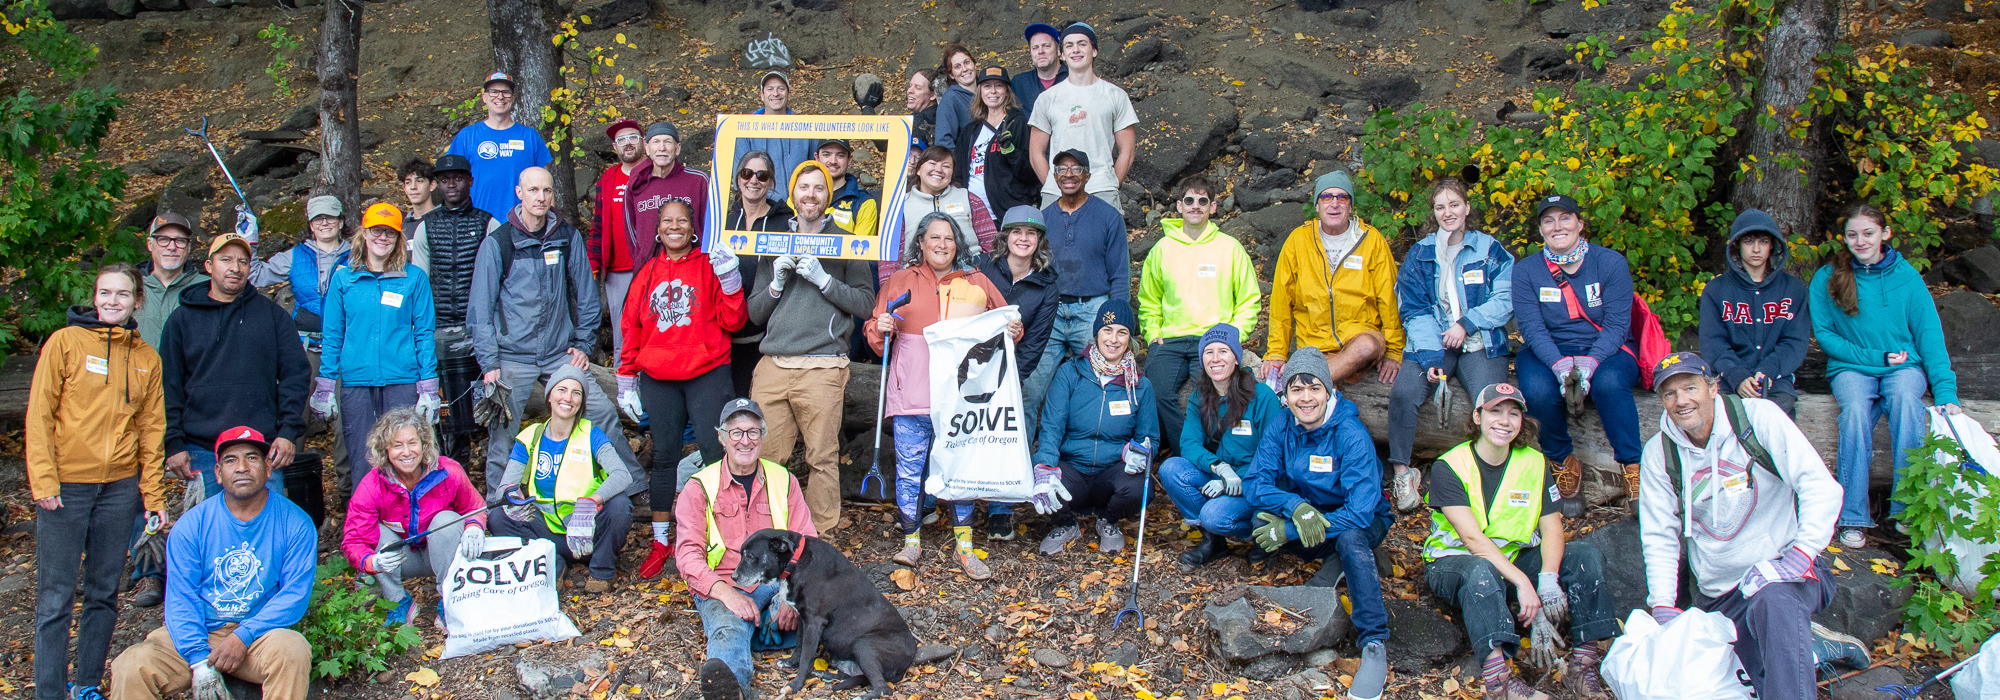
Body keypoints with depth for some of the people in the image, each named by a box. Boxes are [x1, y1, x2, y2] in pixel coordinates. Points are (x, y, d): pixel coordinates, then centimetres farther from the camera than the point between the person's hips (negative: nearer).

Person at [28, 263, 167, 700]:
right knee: (55, 596, -1)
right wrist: (43, 481, -11)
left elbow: (151, 429, 10)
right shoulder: (65, 343, -1)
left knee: (104, 594, 10)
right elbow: (39, 414, -4)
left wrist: (153, 495, 6)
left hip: (120, 487, 4)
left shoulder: (146, 359, 9)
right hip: (65, 487, -4)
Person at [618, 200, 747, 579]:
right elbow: (632, 328, 15)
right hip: (657, 379, 3)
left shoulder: (710, 267, 3)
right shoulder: (647, 274, 12)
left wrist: (729, 281, -15)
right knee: (664, 456, 7)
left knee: (716, 452, -8)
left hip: (707, 375, -3)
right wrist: (626, 380, 12)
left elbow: (732, 322, -2)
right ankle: (661, 541, 15)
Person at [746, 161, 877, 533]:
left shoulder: (844, 243, 10)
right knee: (765, 457, -2)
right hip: (772, 366, 3)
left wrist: (824, 279, -9)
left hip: (821, 366, -3)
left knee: (822, 459, -5)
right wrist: (777, 283, 1)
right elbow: (754, 312, 19)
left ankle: (822, 536, 5)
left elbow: (866, 303, 1)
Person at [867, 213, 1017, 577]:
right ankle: (911, 540, 15)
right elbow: (876, 334, 14)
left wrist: (1013, 330, -3)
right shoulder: (900, 282, 12)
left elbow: (1003, 323, 18)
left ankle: (964, 546, 11)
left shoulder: (978, 283, 12)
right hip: (911, 396, 0)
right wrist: (880, 329, -8)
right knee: (909, 469, 2)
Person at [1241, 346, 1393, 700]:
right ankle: (1334, 562, -5)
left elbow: (1360, 511, -31)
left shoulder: (1351, 434, -25)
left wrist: (1288, 533, -31)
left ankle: (1375, 645, -32)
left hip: (1366, 523, -5)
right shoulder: (1282, 432, -10)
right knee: (1263, 517, -24)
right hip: (1309, 520, 5)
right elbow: (1254, 483, -14)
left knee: (1350, 538, -39)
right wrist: (1295, 506, -35)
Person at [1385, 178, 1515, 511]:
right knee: (1403, 392, -27)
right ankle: (1401, 471, -13)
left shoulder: (1491, 251, 9)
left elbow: (1506, 301, 1)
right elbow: (1414, 311, 4)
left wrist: (1467, 322, -14)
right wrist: (1430, 357, -11)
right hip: (1431, 344, 1)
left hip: (1481, 345, -1)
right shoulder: (1419, 255, 11)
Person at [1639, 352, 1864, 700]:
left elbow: (1822, 487, -12)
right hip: (1718, 597, 4)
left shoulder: (1758, 417, -6)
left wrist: (1799, 555, -24)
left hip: (1782, 570, -3)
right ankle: (1808, 646, 12)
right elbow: (1659, 536, 6)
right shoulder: (1659, 453, 3)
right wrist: (1662, 604, -6)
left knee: (1773, 599, -37)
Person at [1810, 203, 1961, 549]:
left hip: (1904, 365, 0)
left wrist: (1945, 392, -13)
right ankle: (1853, 517, -33)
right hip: (1851, 367, 0)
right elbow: (1824, 334, 1)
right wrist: (1873, 357, -11)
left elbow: (1930, 335, -1)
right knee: (1856, 407, -33)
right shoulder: (1826, 279, 2)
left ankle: (1908, 508, -31)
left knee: (1905, 398, -34)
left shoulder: (1907, 277, 3)